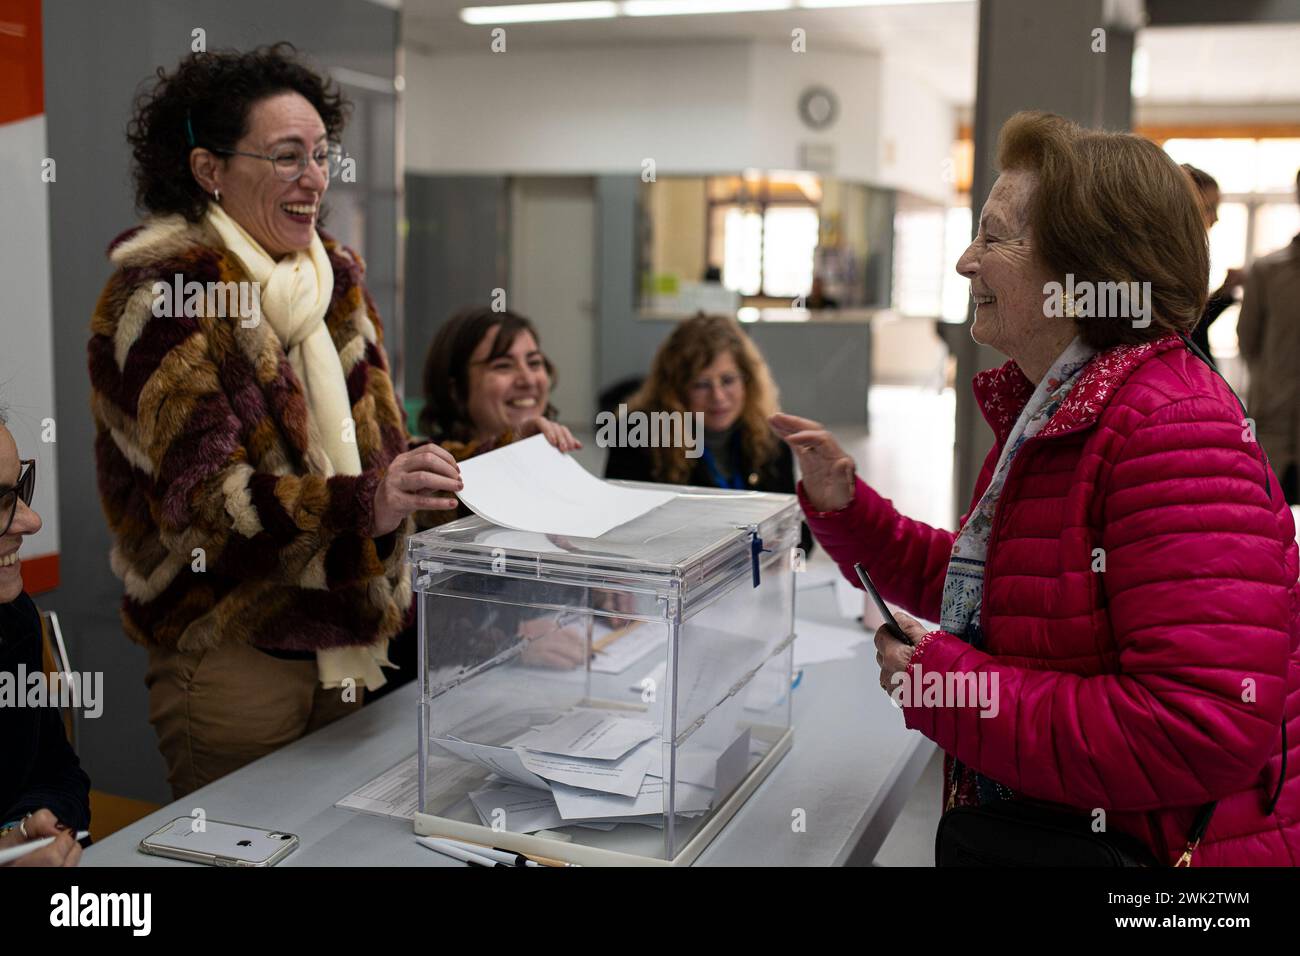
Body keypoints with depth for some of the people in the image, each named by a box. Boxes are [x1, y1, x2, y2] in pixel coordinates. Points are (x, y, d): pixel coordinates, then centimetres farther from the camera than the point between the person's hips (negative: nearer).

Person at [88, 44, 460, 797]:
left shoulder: (337, 276, 10)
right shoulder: (162, 295, -11)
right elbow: (201, 497, -21)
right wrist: (363, 503, -36)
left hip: (344, 643, 6)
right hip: (229, 653, -6)